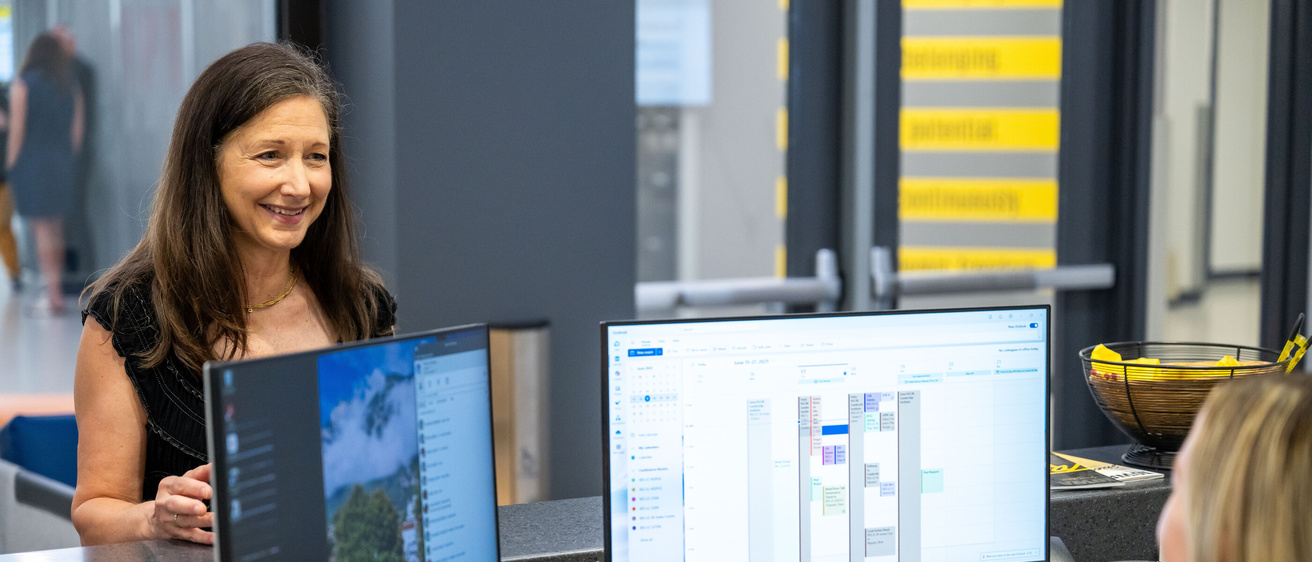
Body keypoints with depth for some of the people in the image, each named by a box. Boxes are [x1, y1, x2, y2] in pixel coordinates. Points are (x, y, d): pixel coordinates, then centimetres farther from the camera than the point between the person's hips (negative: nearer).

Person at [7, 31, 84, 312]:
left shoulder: (23, 84, -10)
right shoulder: (71, 85, 4)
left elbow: (17, 129, -12)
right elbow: (77, 128, 6)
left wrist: (11, 163, -4)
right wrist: (69, 161, 14)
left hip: (31, 162, -5)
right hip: (62, 162, 5)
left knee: (42, 229, -3)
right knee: (56, 229, 14)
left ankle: (54, 292, -7)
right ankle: (56, 289, 18)